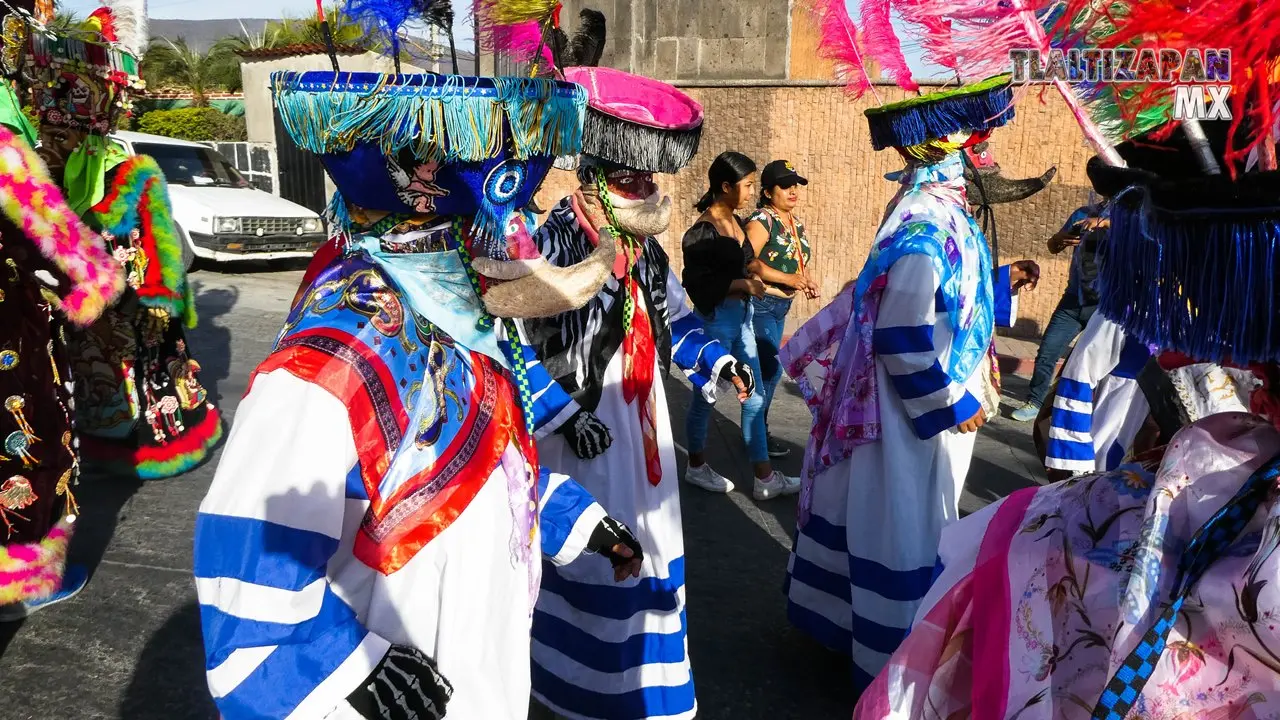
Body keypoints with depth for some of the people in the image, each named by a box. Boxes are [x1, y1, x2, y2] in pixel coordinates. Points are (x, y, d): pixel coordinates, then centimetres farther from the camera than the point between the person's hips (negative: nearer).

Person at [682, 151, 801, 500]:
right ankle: (696, 467, 28)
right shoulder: (702, 232, -16)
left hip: (742, 317, 8)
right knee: (705, 396, 9)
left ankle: (765, 478, 17)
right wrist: (743, 284, -20)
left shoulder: (738, 223, 7)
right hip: (715, 319, -8)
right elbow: (696, 284, -18)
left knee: (754, 398, 9)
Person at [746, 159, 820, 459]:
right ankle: (757, 433, 6)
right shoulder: (761, 221, -13)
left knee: (766, 369, 14)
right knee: (770, 369, -7)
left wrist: (809, 281, 1)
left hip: (781, 306, 8)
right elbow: (749, 262, -24)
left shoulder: (797, 223, 12)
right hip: (759, 304, -8)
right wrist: (789, 279, -25)